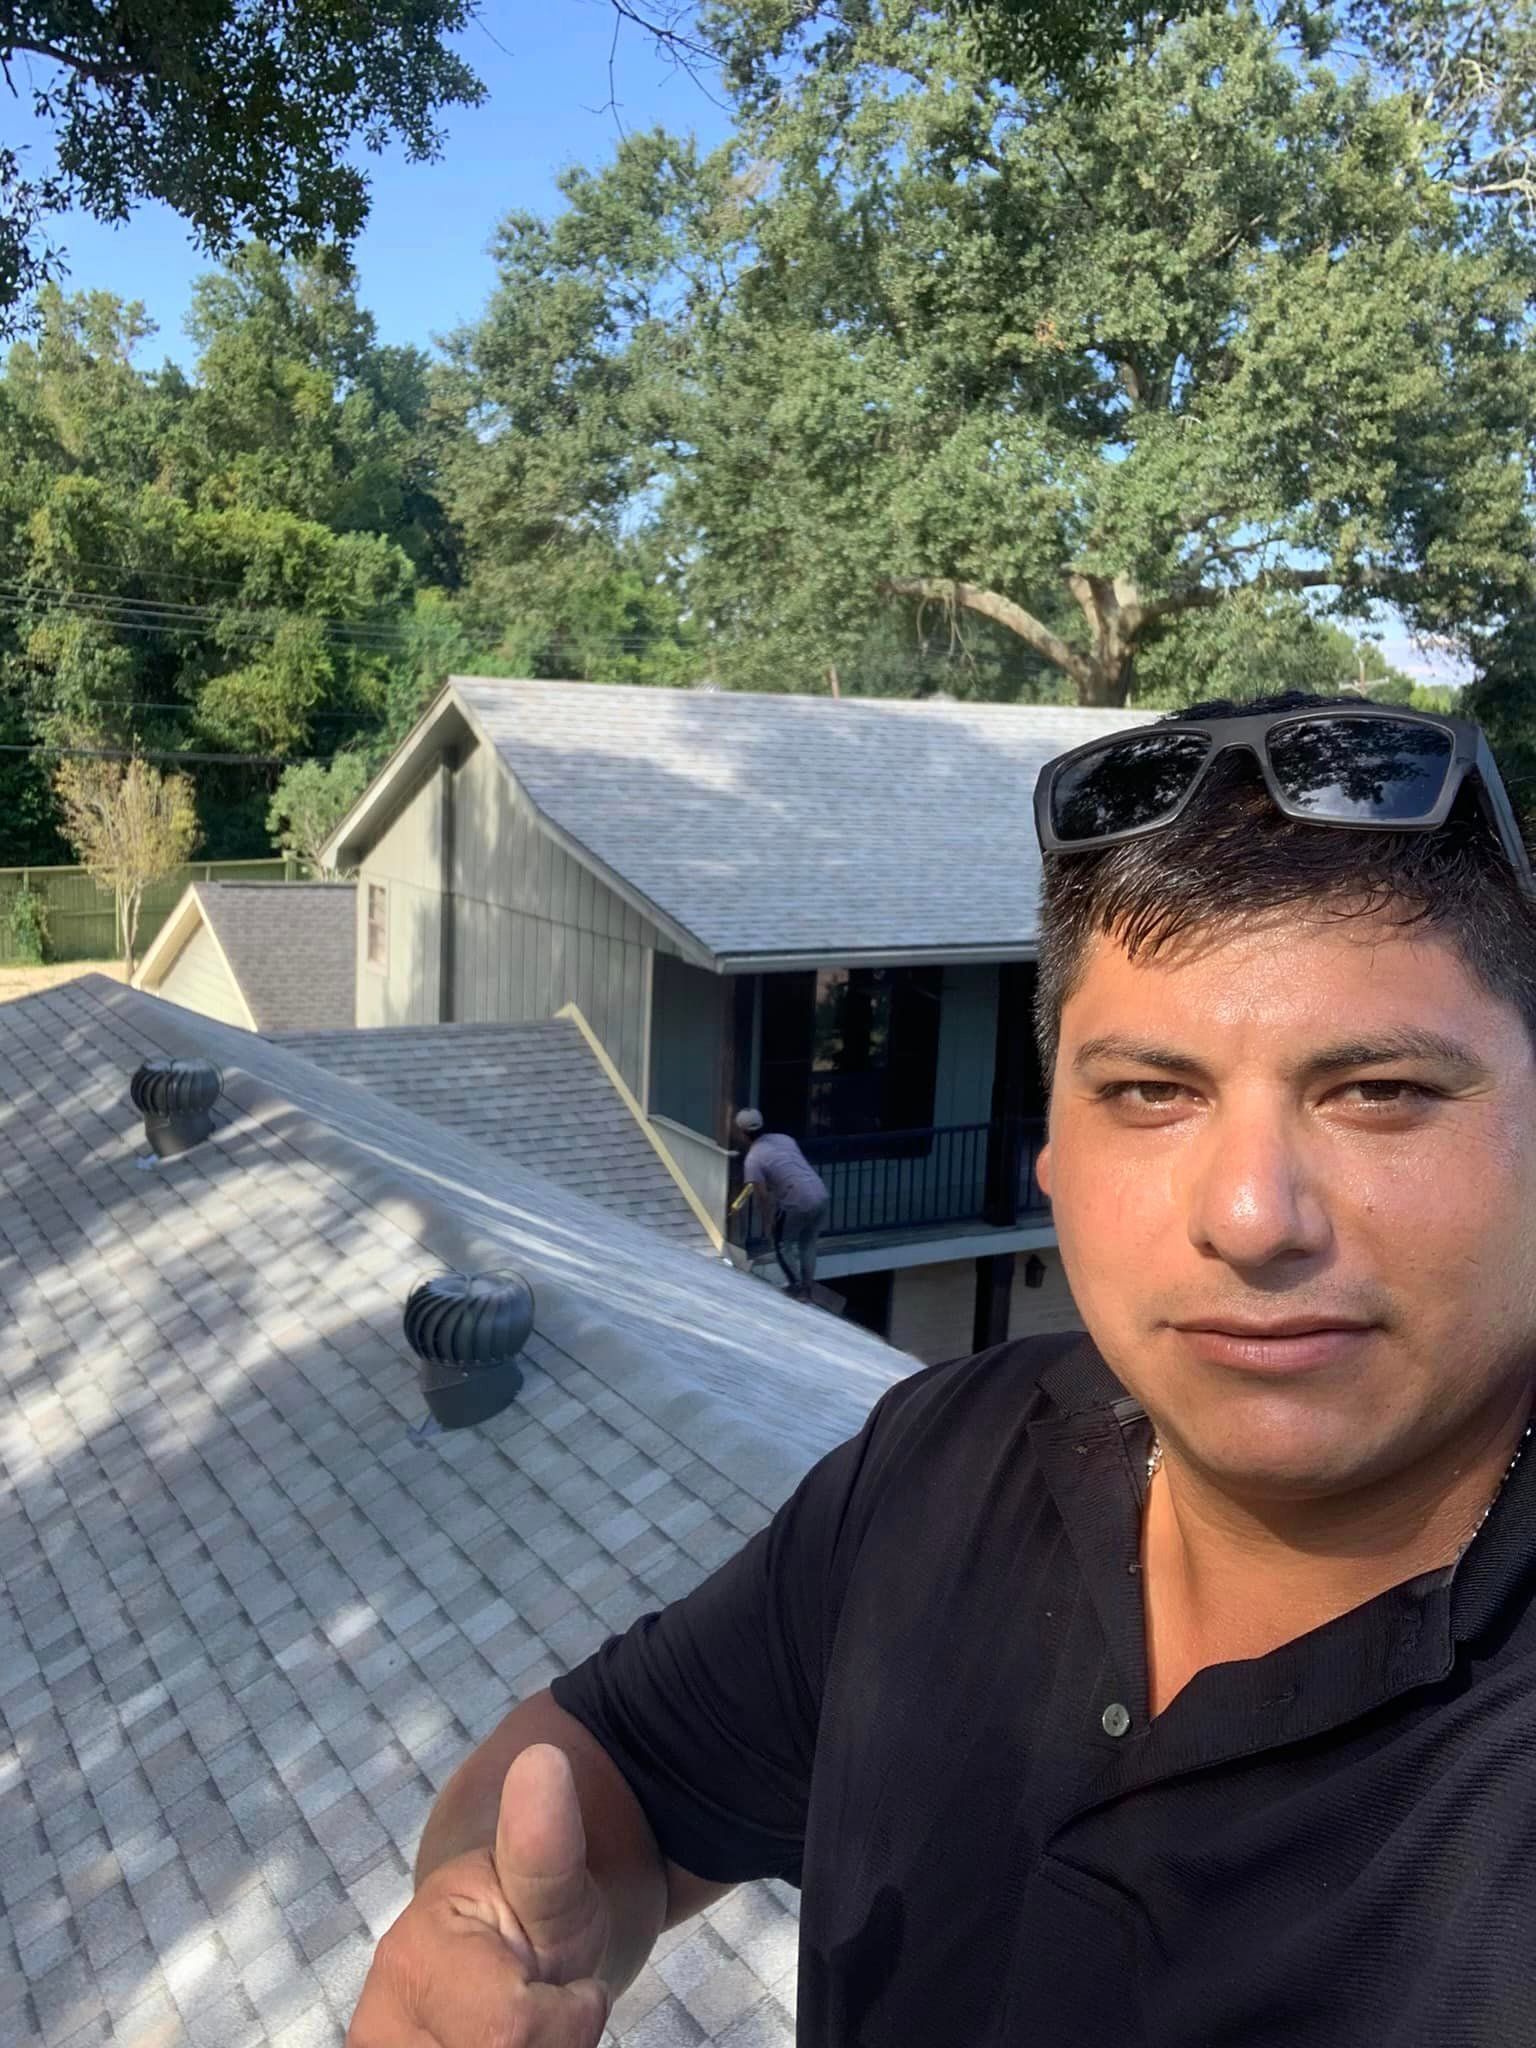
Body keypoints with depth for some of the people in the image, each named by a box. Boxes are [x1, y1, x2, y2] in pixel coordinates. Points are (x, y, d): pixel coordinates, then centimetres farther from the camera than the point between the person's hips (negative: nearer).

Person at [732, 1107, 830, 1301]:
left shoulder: (753, 1159, -7)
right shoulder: (784, 1138, 12)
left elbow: (766, 1198, -9)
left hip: (797, 1203, -6)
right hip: (821, 1196, 6)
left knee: (783, 1246, 17)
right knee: (808, 1245, 23)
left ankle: (797, 1289, 15)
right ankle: (807, 1289, 28)